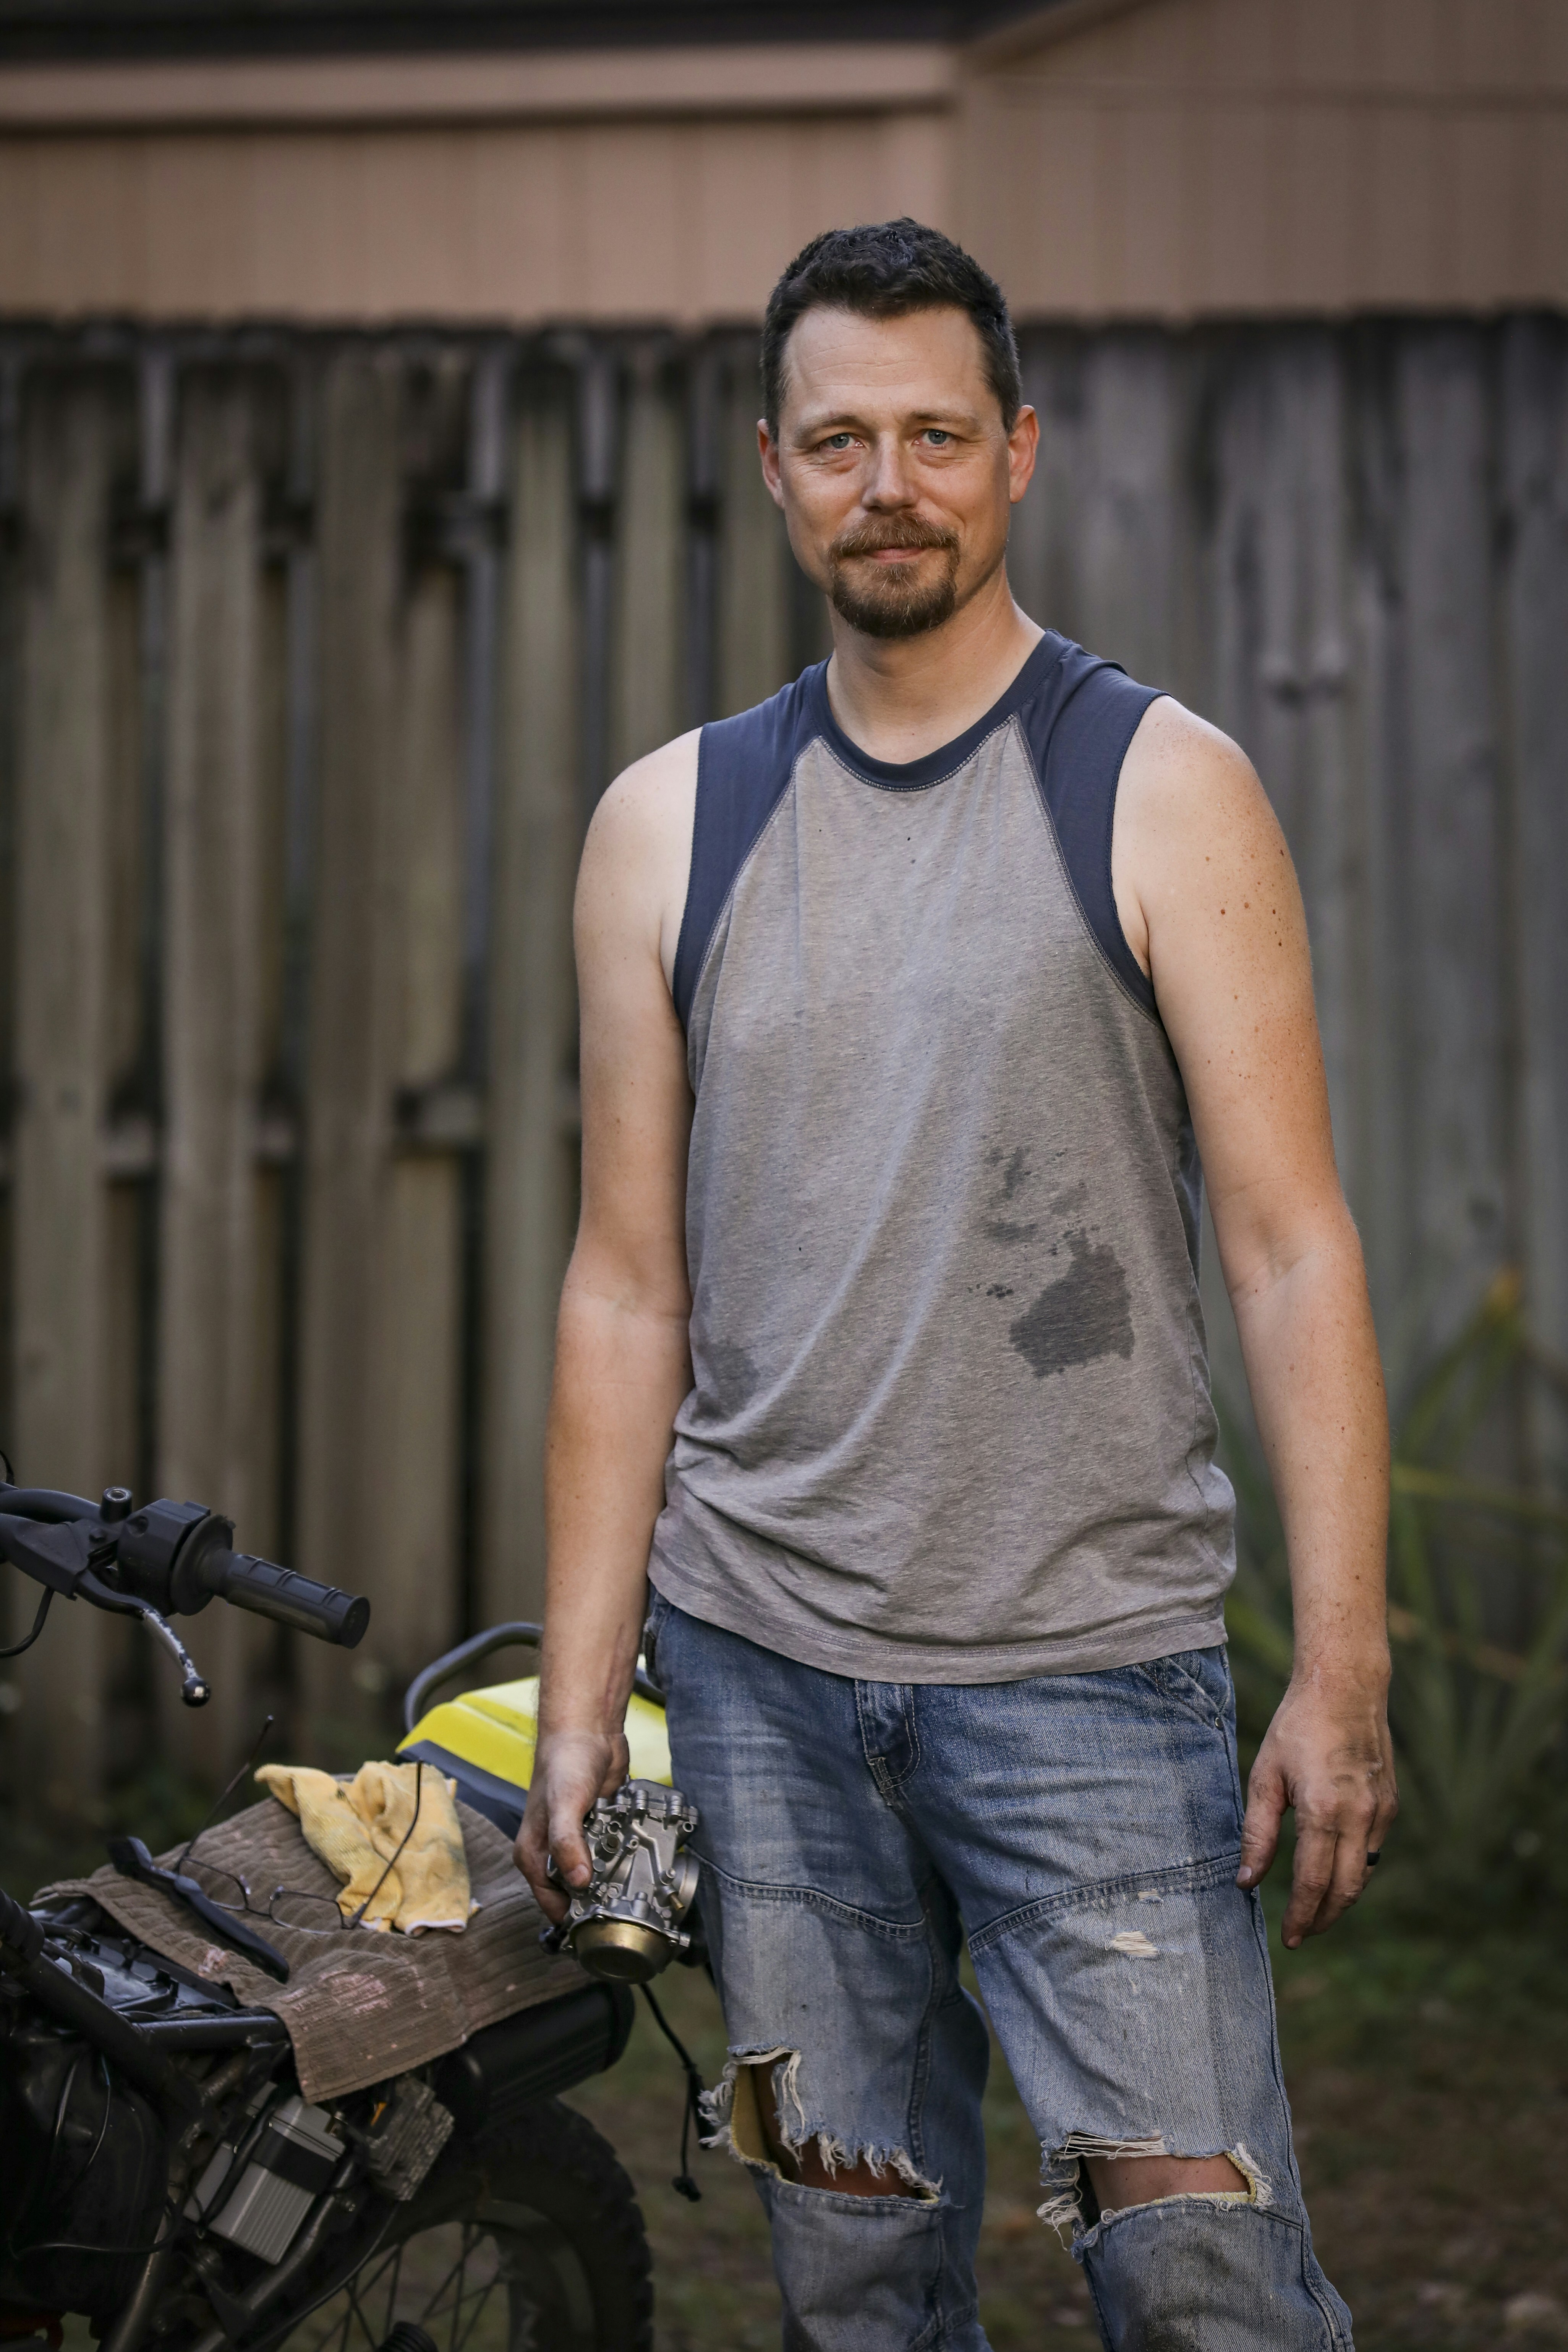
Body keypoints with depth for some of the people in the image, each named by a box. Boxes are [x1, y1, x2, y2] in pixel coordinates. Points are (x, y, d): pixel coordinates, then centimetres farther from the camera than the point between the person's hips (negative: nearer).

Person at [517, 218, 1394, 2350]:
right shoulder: (670, 825, 9)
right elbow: (628, 1291, 11)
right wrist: (578, 1707, 7)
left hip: (1090, 1654, -3)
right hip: (754, 1656, 3)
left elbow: (1293, 1249, -4)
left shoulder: (1162, 793, 0)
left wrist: (1342, 1669, -12)